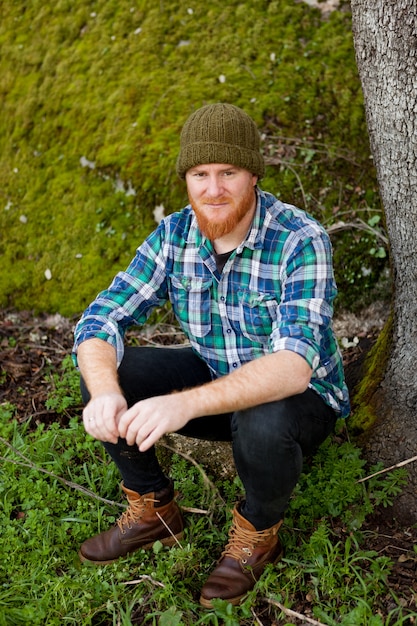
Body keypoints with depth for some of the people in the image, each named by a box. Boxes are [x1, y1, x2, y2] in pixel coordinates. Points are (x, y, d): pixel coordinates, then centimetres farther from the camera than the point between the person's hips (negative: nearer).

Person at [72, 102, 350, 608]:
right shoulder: (175, 234, -10)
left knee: (262, 424, -39)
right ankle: (153, 509, 7)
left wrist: (187, 403, -51)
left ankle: (257, 533, -4)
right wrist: (104, 391, -36)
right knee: (104, 371, -14)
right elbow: (101, 319, -13)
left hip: (299, 397, -4)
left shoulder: (301, 241, -26)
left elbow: (294, 365, -38)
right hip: (216, 377, 5)